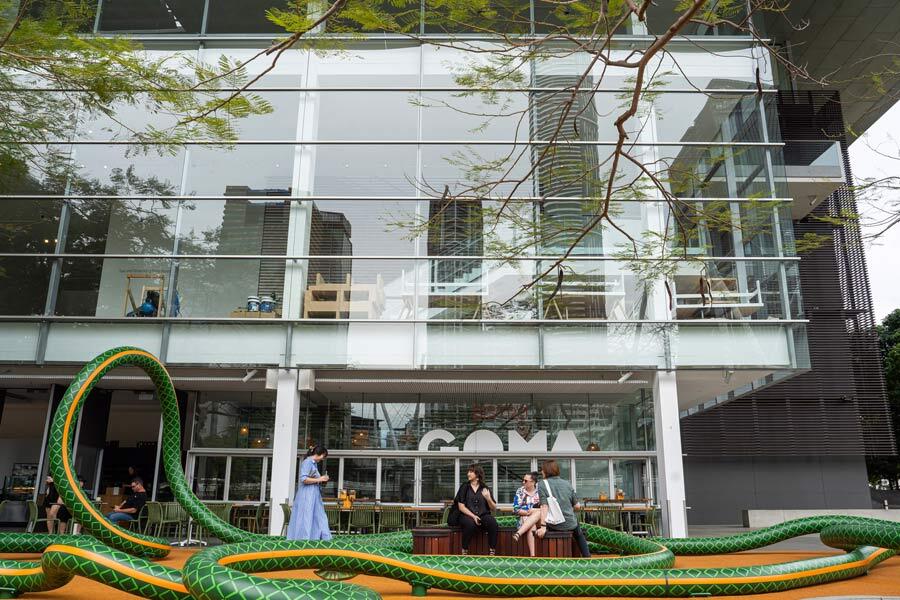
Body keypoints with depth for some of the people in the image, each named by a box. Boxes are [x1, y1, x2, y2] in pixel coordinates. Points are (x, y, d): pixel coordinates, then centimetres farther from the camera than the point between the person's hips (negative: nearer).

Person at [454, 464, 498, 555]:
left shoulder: (485, 488, 11)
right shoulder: (464, 487, 8)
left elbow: (493, 508, 11)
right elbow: (461, 506, -1)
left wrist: (488, 499, -10)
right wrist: (473, 516, -14)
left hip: (483, 515, 2)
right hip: (467, 515, -2)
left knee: (493, 522, -30)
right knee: (470, 523, -36)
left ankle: (492, 552, -21)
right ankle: (464, 551, -21)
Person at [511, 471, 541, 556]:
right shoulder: (520, 491, 6)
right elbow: (516, 509, 0)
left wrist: (534, 511, -12)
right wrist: (528, 512, -14)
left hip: (540, 518, 1)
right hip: (524, 517, -1)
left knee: (537, 514, -34)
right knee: (531, 526, -34)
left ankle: (518, 533, -43)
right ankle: (532, 555, -42)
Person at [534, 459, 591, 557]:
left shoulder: (543, 484, -9)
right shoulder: (567, 483, 2)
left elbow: (544, 506, -19)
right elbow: (576, 506, 5)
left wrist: (543, 527, -23)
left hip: (554, 525, -3)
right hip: (570, 524, 3)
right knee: (579, 535, 35)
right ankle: (586, 555, 29)